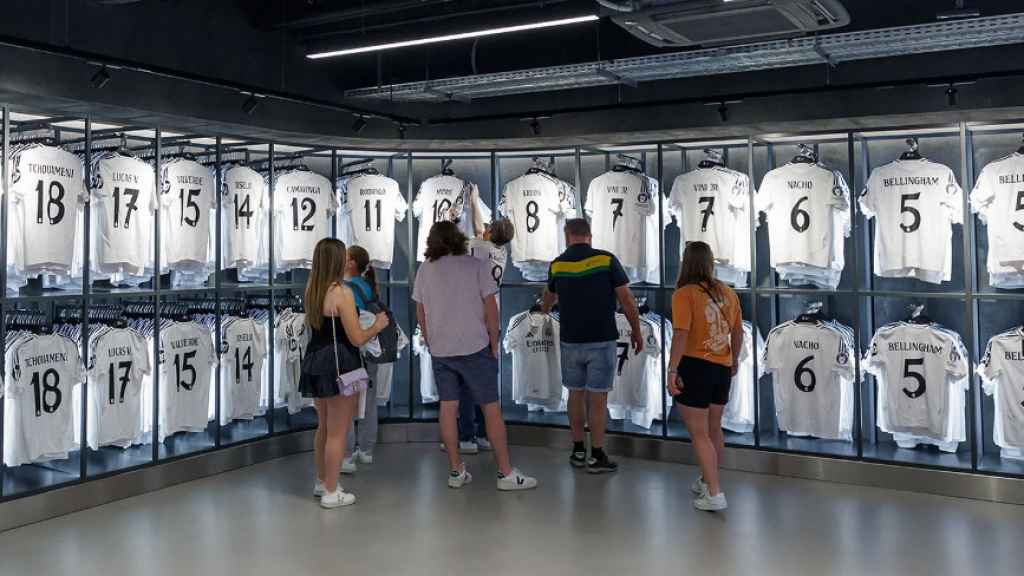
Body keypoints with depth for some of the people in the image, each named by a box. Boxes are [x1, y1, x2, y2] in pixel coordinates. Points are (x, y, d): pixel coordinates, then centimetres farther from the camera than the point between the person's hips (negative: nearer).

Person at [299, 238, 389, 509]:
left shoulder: (311, 290, 5)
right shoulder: (342, 293, -18)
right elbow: (357, 339, -18)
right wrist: (378, 325, 0)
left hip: (315, 363, 8)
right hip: (338, 366, -8)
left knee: (323, 427, 23)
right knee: (337, 433, 3)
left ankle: (322, 481, 35)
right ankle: (331, 493, 10)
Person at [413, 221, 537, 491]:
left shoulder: (425, 269, 5)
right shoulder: (476, 265, -4)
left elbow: (420, 312, 10)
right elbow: (490, 308, -6)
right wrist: (494, 344, 2)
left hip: (440, 350, 4)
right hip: (474, 347, -3)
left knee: (448, 407, 8)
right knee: (491, 408, 1)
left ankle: (456, 471, 12)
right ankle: (506, 473, 4)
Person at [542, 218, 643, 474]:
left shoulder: (557, 264, 3)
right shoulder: (606, 260, -8)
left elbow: (550, 295, 24)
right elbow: (626, 300, -9)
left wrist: (545, 308, 47)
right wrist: (636, 331, 5)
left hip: (571, 342, 3)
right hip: (601, 340, -3)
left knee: (576, 394, 14)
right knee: (598, 398, 2)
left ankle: (578, 451, 21)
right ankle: (597, 457, 7)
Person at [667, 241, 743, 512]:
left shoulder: (684, 294, -13)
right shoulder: (727, 293, 5)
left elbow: (681, 334, -22)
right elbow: (738, 332, 11)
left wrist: (672, 370, -19)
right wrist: (734, 360, 26)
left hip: (695, 367, -6)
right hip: (722, 368, 6)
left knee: (699, 433, 2)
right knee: (714, 429, 20)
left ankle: (714, 494, 2)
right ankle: (707, 481, 36)